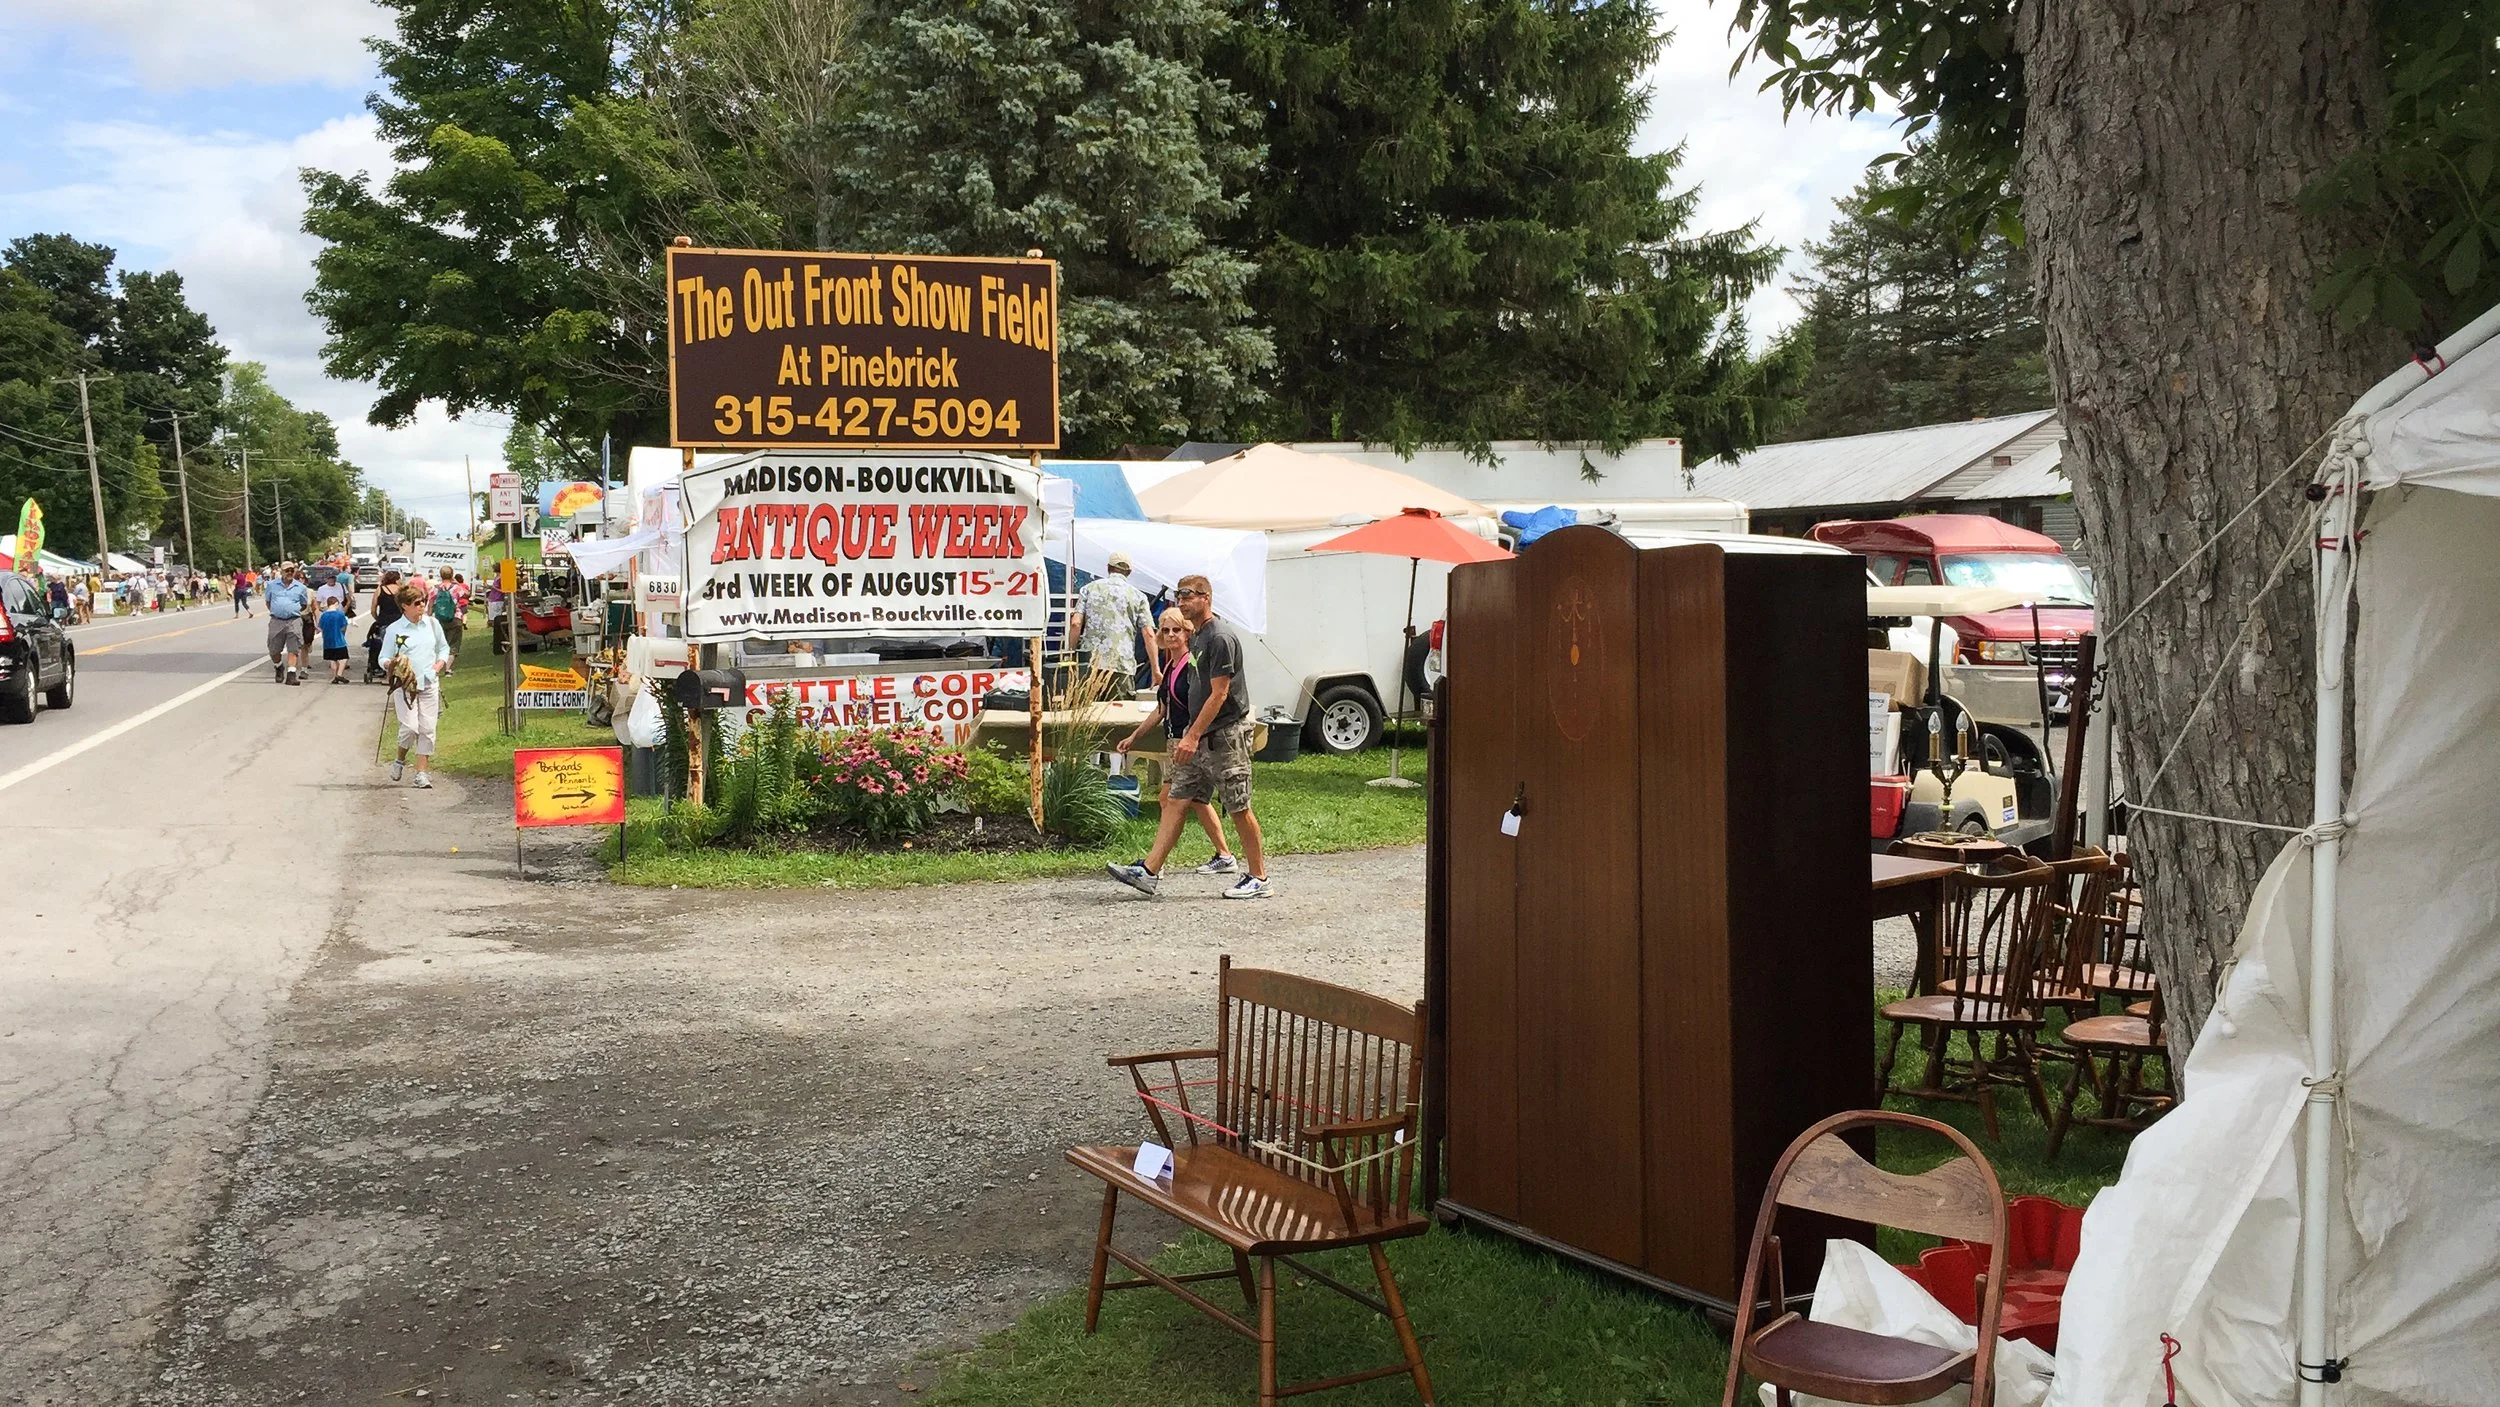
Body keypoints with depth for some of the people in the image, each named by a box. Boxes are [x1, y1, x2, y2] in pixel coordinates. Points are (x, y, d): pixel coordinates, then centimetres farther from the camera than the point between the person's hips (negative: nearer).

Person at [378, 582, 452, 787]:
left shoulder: (432, 623, 8)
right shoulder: (394, 629, -1)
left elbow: (444, 647, 21)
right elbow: (383, 658, 2)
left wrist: (440, 663, 3)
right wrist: (391, 665, -20)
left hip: (429, 683, 3)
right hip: (404, 685, -3)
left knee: (427, 728, 0)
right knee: (410, 727, -13)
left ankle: (423, 772, 6)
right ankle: (400, 761, 14)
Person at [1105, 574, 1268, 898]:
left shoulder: (1221, 637, -16)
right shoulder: (1196, 637, 14)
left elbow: (1218, 694, -20)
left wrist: (1193, 736, -22)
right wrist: (1190, 735, 18)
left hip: (1225, 735, -10)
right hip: (1200, 735, 10)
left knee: (1238, 808, -2)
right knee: (1176, 799, 4)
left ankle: (1258, 878, 8)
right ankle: (1149, 872, 4)